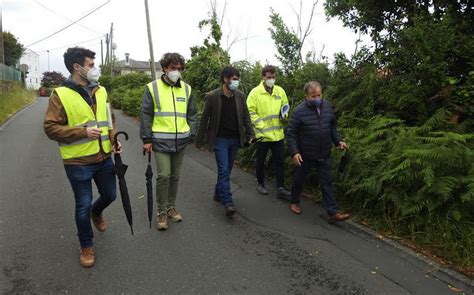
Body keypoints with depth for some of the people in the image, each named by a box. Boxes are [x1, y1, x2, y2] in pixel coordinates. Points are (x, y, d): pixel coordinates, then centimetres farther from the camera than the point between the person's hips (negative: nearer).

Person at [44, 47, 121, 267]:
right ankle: (86, 246, 28)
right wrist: (83, 132, -23)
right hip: (78, 162, -5)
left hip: (104, 158, 5)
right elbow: (50, 128, -12)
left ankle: (96, 213, 54)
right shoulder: (60, 95, -10)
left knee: (110, 195, 19)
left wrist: (114, 140, -3)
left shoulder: (101, 91, 6)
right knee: (83, 205, 6)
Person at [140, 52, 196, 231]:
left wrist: (191, 134, 4)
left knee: (175, 176, 12)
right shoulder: (153, 87, -2)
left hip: (181, 140, 4)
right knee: (163, 175, -8)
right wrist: (146, 139, -5)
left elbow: (191, 114, 14)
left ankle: (171, 207, 29)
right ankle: (162, 212, 10)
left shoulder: (187, 89, 8)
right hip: (161, 140, -3)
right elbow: (146, 115, -2)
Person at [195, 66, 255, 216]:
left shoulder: (240, 96, 2)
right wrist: (199, 140, -1)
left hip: (235, 139, 4)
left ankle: (218, 193, 32)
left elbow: (246, 116, 8)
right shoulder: (212, 96, -9)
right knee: (223, 170, -7)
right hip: (220, 139, -4)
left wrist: (250, 134, -2)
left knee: (227, 170, 13)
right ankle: (228, 202, -3)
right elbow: (204, 119, -4)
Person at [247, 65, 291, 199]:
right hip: (263, 134, -3)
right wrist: (261, 126, -17)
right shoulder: (255, 92, -7)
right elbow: (250, 111, -9)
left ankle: (280, 188, 14)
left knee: (279, 160, 7)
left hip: (278, 133, 4)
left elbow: (285, 106, 16)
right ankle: (260, 183, 32)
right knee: (261, 160, 12)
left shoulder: (280, 91, 5)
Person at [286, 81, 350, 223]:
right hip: (305, 154, -4)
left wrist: (338, 141, 2)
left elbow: (332, 126, 13)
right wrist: (294, 152, -21)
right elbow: (290, 133, -13)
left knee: (327, 182, 7)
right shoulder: (299, 111, -16)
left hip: (324, 154, 4)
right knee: (299, 179, 14)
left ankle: (333, 212, 12)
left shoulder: (327, 106, -1)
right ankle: (295, 202, 38)